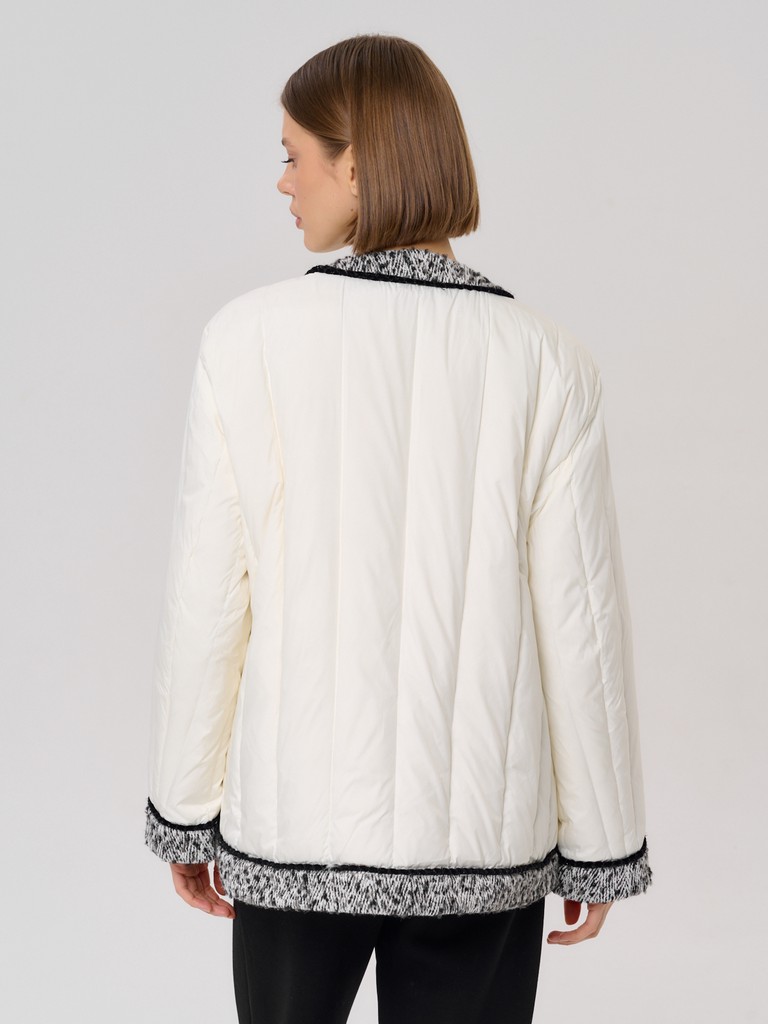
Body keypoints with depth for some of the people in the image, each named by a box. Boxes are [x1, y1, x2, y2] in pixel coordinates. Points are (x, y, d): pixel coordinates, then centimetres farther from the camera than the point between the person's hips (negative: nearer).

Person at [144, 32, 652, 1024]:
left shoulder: (249, 338, -10)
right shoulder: (545, 363, -9)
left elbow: (205, 601, -8)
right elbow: (578, 620, -7)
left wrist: (185, 811, 5)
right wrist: (599, 847, 5)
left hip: (292, 828, 0)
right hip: (483, 841, 0)